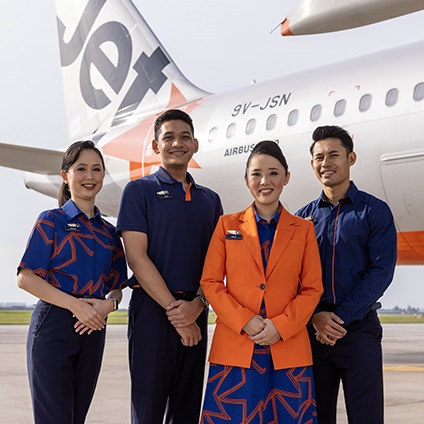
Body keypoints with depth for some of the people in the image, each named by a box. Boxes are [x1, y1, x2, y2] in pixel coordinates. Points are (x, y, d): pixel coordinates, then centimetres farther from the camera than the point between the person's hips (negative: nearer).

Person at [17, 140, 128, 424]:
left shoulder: (109, 232, 14)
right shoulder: (52, 221, -1)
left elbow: (116, 286, 15)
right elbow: (26, 278, -9)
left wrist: (108, 303, -9)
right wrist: (75, 304, -18)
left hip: (92, 331, 5)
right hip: (53, 328, -5)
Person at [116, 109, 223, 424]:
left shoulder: (210, 200, 15)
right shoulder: (139, 191, 2)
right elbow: (137, 256, -7)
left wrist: (197, 304, -10)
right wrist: (173, 308, -13)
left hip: (195, 314, 4)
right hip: (153, 308, -4)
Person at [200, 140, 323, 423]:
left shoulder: (303, 230, 10)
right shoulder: (228, 225, 10)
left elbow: (312, 288, 5)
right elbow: (211, 282, 4)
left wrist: (281, 326, -9)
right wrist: (244, 321, -9)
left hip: (289, 349, 0)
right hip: (234, 347, 0)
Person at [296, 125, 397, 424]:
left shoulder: (374, 211, 1)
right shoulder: (304, 217, 11)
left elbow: (381, 271, -8)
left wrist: (342, 317, -14)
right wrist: (316, 316, -11)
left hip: (358, 329, -3)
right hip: (313, 331, 3)